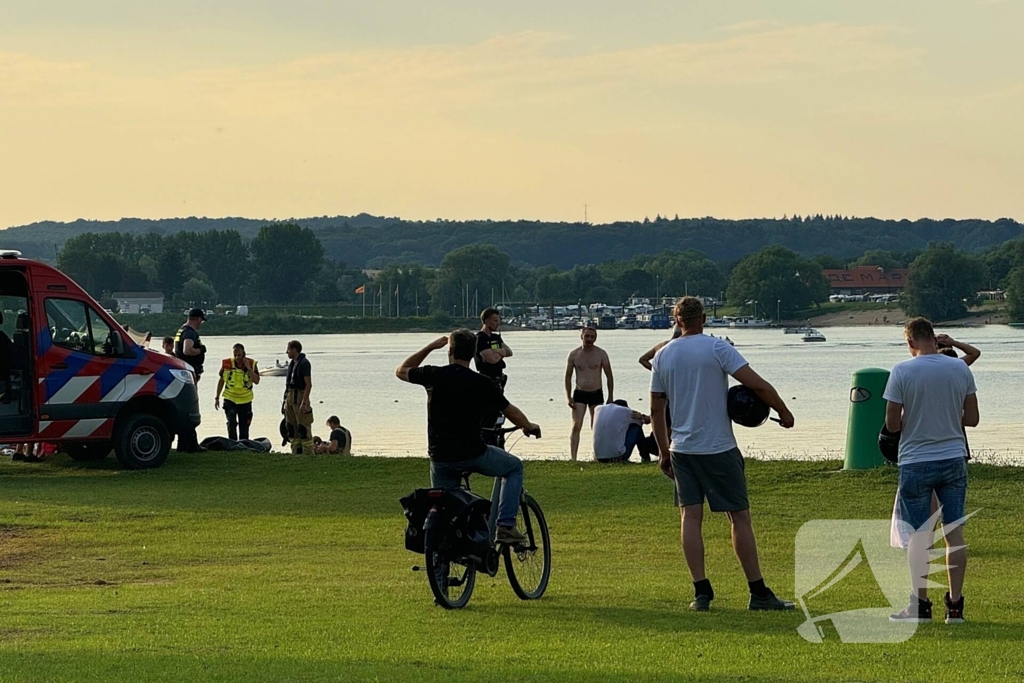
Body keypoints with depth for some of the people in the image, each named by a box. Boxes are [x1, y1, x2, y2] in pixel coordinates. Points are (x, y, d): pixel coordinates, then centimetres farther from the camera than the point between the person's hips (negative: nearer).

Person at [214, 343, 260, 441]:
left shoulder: (251, 363, -7)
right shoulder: (226, 363, -6)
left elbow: (256, 381, -15)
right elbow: (221, 380, 6)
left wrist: (248, 368, -25)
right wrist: (217, 397, 8)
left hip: (245, 400, 1)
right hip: (230, 399, -1)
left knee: (244, 428, 8)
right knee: (231, 423, -19)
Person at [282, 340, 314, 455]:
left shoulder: (304, 363, -12)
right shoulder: (292, 363, 16)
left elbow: (308, 385, -17)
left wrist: (304, 403, -23)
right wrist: (285, 401, 18)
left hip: (300, 397, -9)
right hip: (290, 397, 9)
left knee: (304, 430, -9)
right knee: (292, 428, 9)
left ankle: (308, 454, -8)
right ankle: (296, 453, 13)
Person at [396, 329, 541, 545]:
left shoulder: (433, 375, -3)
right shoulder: (482, 383, -5)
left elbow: (401, 371, 17)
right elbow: (511, 412, 8)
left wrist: (430, 347, 18)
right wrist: (529, 427, 28)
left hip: (440, 459, 2)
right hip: (473, 454, -2)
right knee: (514, 467, 21)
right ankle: (505, 527, 7)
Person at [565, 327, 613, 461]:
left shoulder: (601, 354, -2)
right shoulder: (574, 354, -1)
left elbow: (609, 376, 3)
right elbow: (568, 377, 5)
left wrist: (611, 397, -1)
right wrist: (568, 397, -3)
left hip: (596, 394, 1)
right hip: (579, 394, -1)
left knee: (597, 428, 5)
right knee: (576, 426, -12)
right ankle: (573, 458, -15)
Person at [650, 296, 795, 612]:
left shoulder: (662, 356, 6)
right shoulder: (717, 348, -7)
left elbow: (656, 410, 11)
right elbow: (758, 384, -14)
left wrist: (663, 451, 20)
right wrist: (783, 412, 0)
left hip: (682, 449, 4)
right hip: (719, 448, -4)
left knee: (690, 516, 4)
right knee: (740, 516, 1)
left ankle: (701, 592, -2)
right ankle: (758, 592, 2)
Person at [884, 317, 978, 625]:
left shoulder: (903, 372, -11)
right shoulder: (960, 369, 0)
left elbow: (892, 424, -9)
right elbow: (972, 418, 5)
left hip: (916, 463, -3)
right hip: (954, 458, 3)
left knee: (918, 535, 4)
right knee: (954, 533, 6)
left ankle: (920, 605, 5)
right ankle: (955, 605, 6)